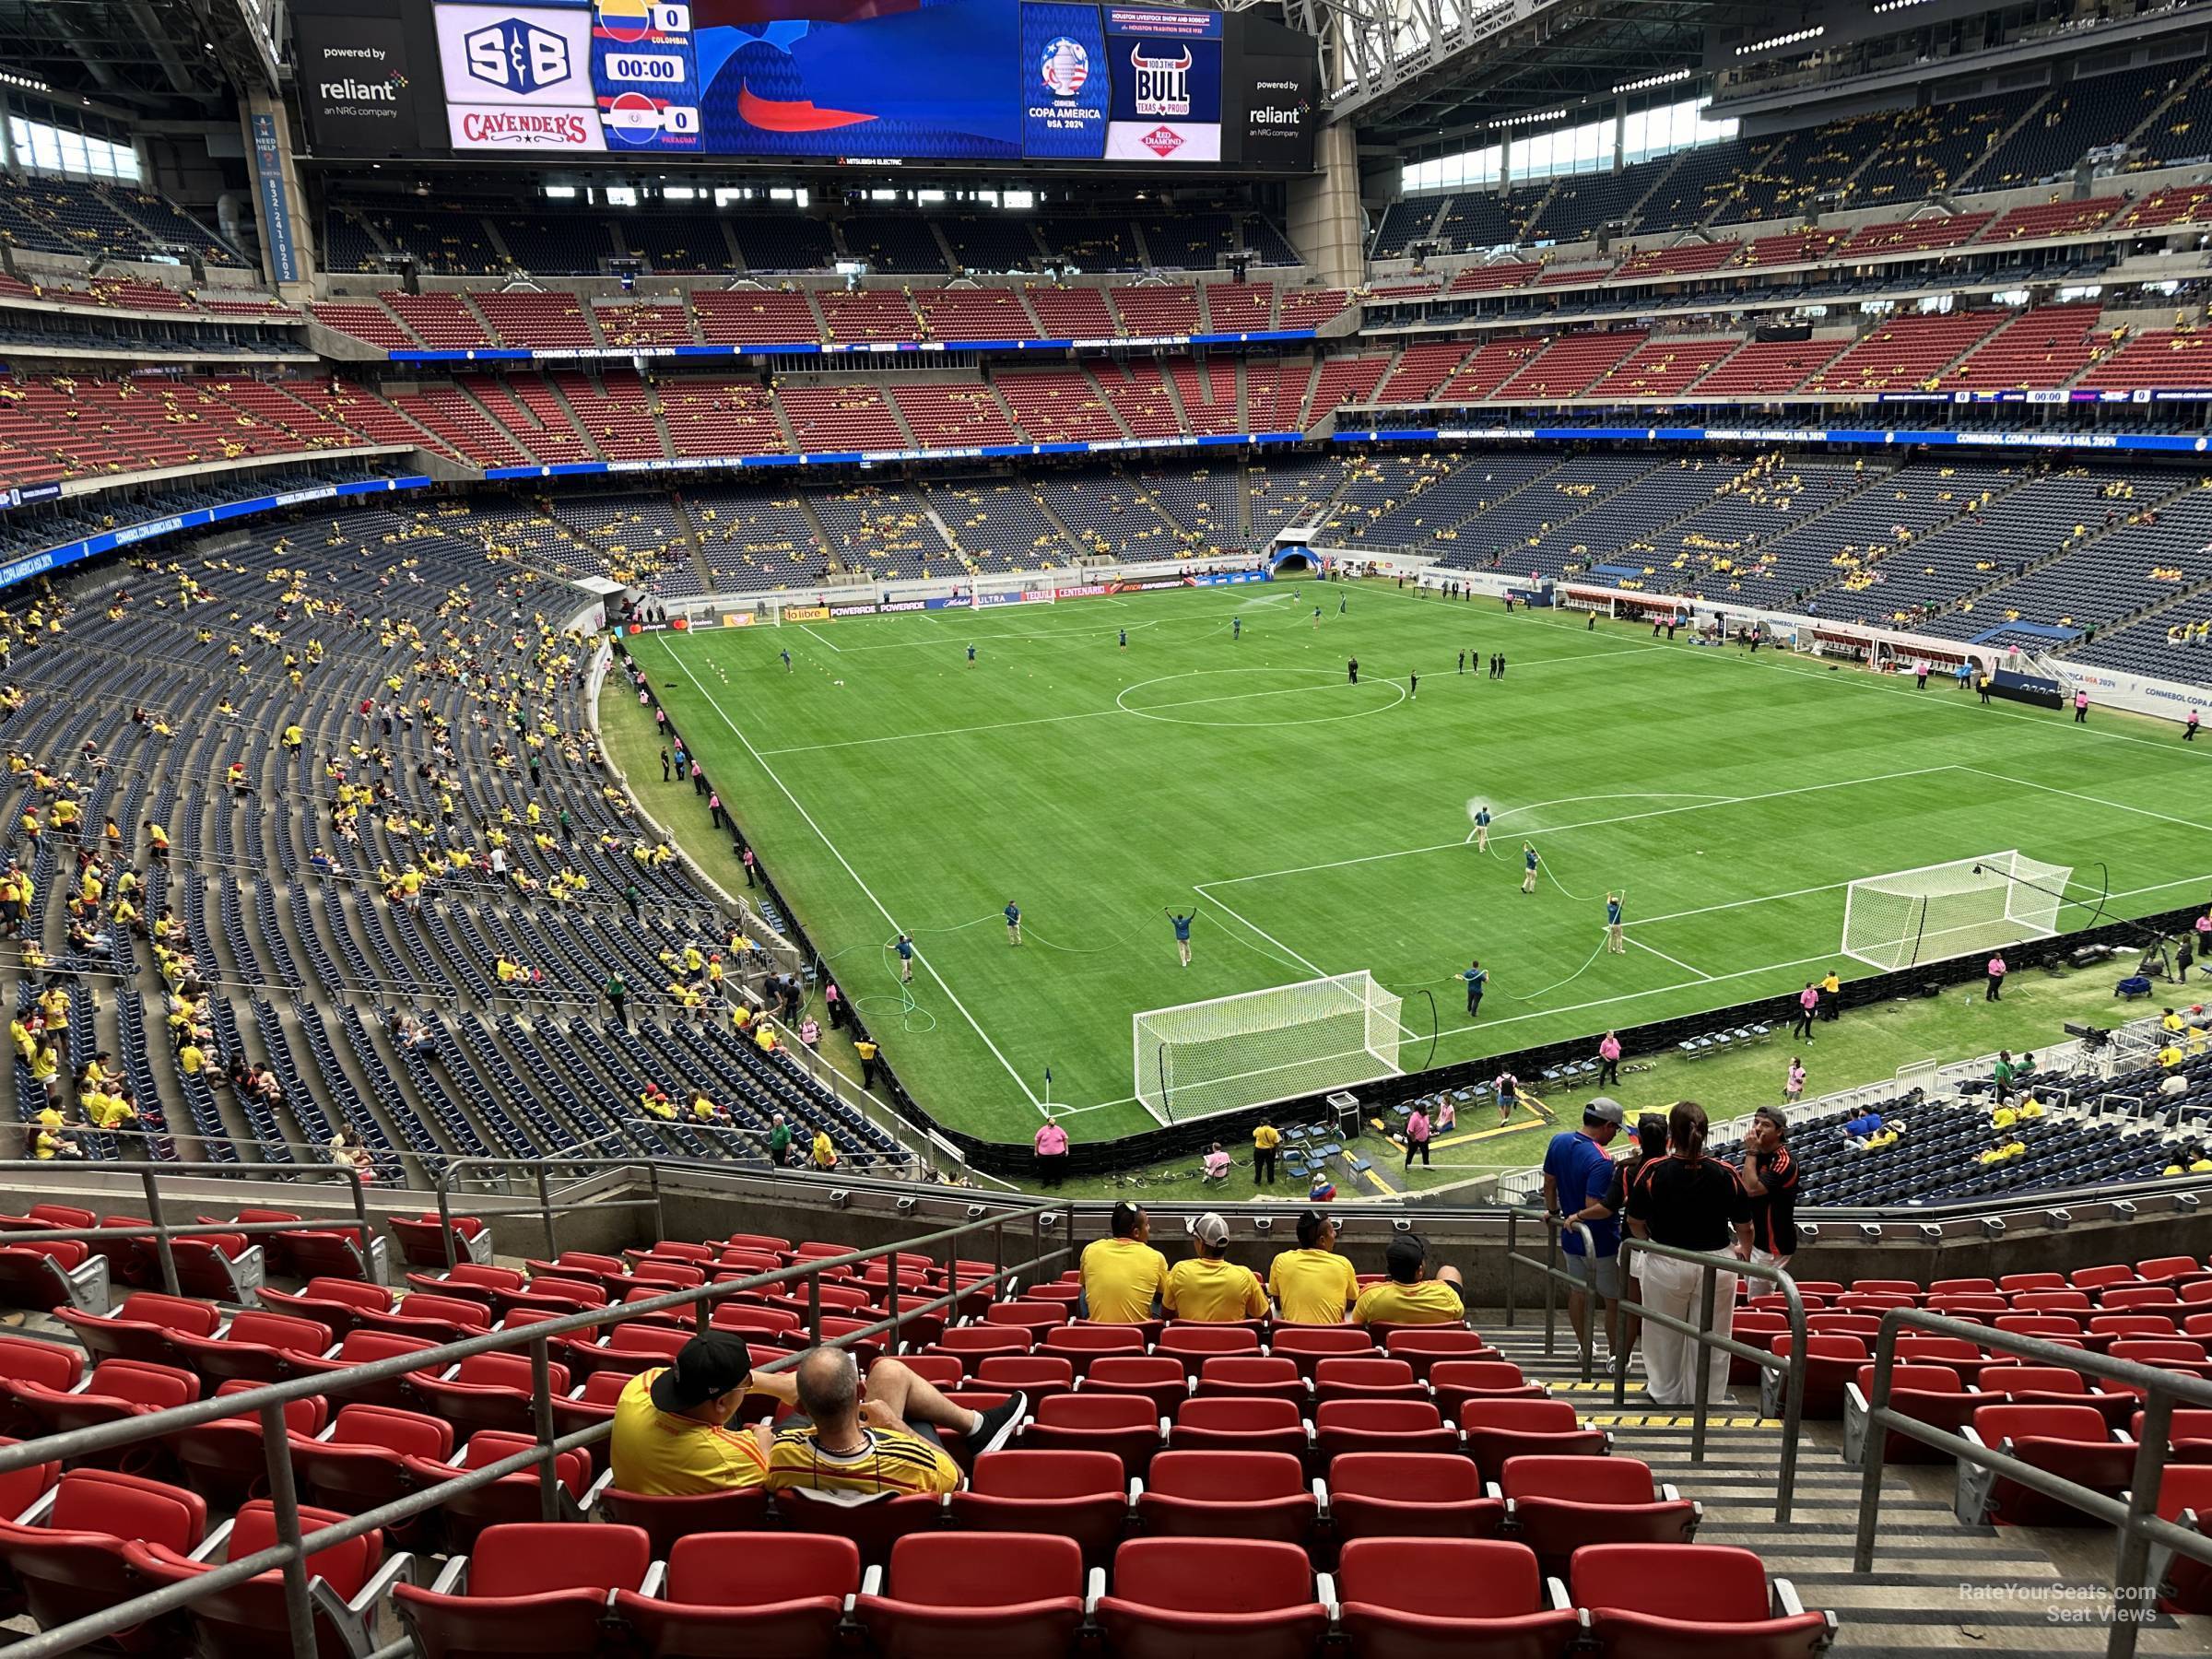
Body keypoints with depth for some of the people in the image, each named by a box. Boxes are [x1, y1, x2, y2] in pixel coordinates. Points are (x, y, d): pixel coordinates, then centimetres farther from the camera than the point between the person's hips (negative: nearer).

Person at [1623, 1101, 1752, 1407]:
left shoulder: (1652, 1172, -16)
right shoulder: (1725, 1174, -13)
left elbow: (1635, 1223, -4)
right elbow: (1744, 1227, -3)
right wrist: (1744, 1251, 20)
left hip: (1665, 1265, -1)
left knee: (1665, 1336, 19)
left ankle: (1666, 1396, 35)